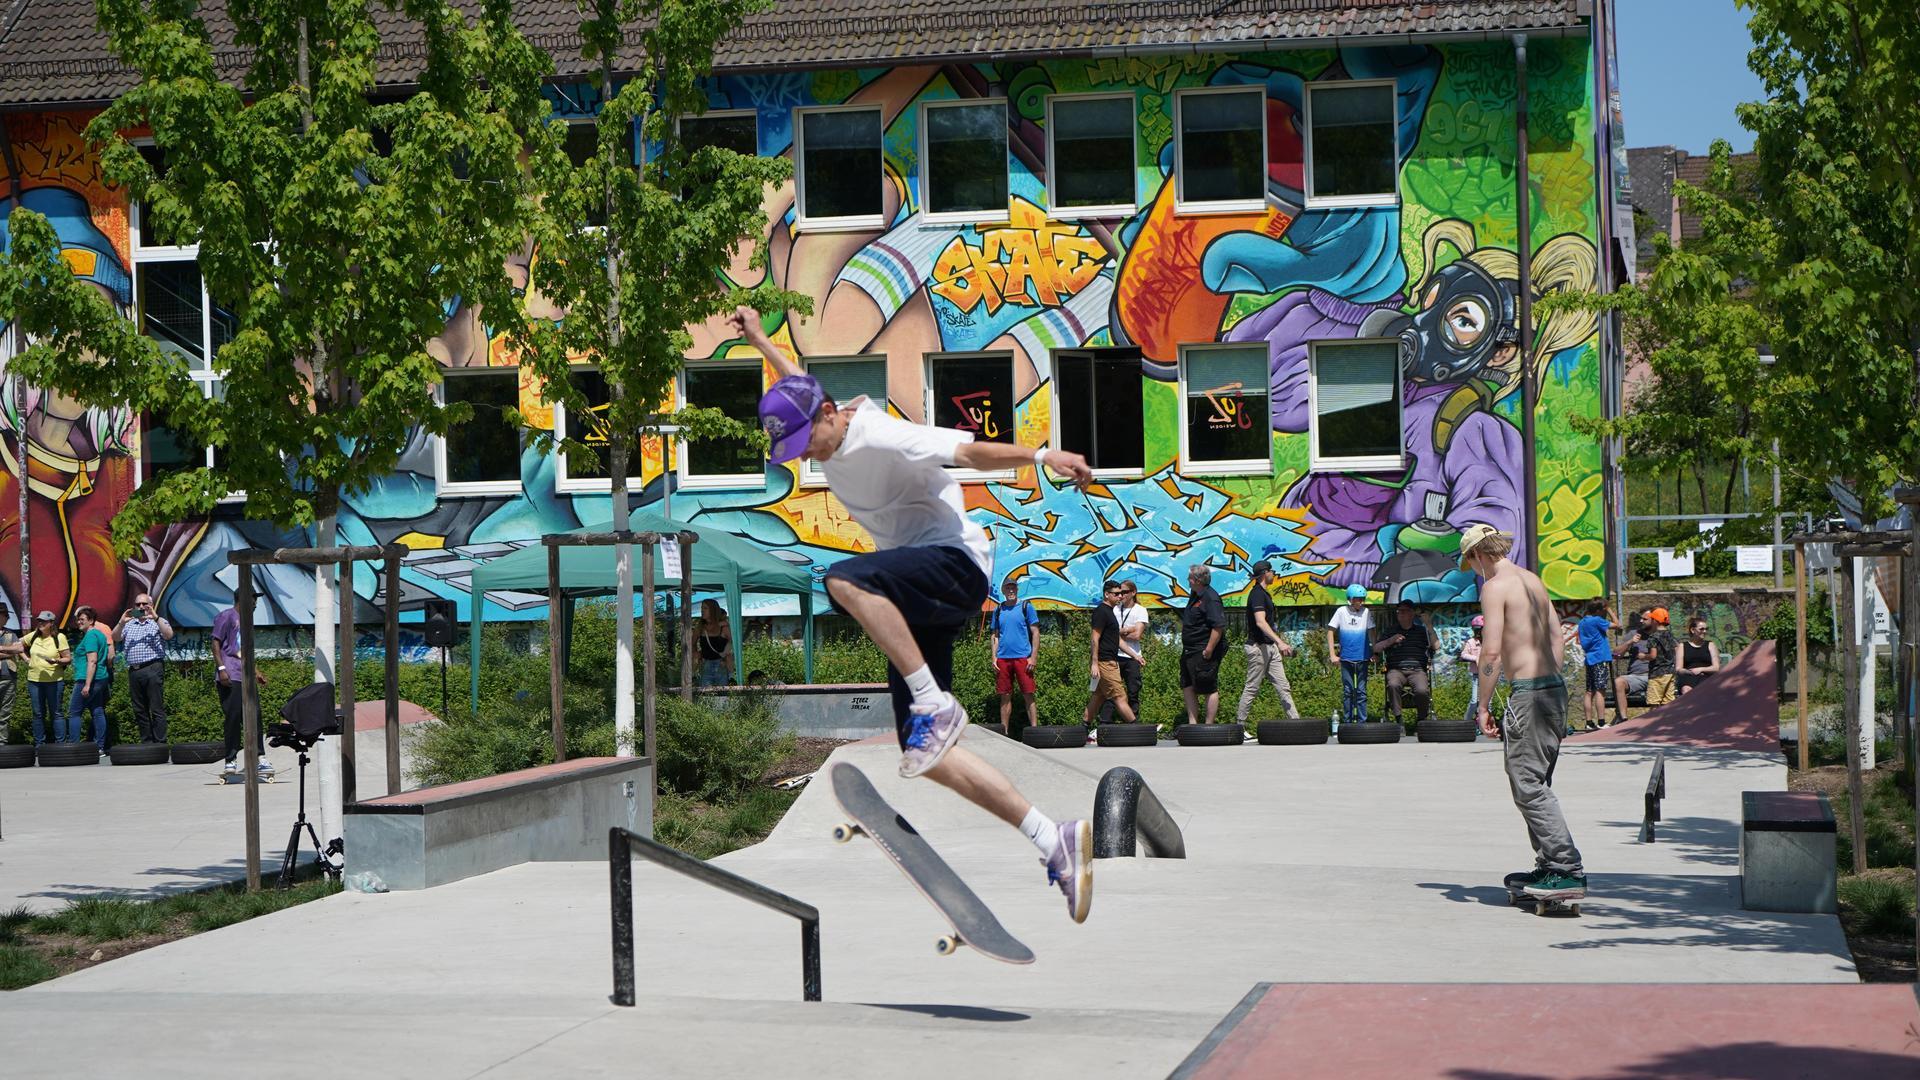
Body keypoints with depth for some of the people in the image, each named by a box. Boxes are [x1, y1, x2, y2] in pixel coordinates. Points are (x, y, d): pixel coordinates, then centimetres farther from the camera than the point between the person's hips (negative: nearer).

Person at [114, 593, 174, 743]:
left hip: (153, 669, -5)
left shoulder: (158, 622, 8)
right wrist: (121, 623, -9)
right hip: (133, 670, 5)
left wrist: (155, 618, -19)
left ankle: (160, 743, -9)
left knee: (157, 710, -8)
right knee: (139, 711, 6)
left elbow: (169, 635, -11)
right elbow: (115, 638, 8)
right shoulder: (129, 624, 20)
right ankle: (146, 743, 11)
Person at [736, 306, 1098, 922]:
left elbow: (971, 452, -26)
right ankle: (1054, 840, -3)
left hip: (955, 565, -9)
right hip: (913, 602, 9)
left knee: (845, 580, -38)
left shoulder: (880, 437, -15)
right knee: (927, 755, -2)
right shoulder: (824, 438, 11)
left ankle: (935, 703, -32)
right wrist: (760, 341, 48)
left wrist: (1041, 456, -41)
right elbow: (800, 387, 36)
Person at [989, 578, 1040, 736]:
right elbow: (995, 635, 16)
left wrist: (1033, 657, -7)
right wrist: (994, 657, 5)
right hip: (1003, 658, 3)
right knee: (1005, 696, 6)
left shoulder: (1026, 607, 2)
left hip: (1022, 657, -3)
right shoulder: (998, 610, 12)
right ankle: (1004, 732, 10)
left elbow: (1035, 633, 1)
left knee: (1028, 695, -5)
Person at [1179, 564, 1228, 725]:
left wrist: (1209, 650, -25)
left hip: (1204, 653, -11)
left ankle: (1209, 726, 2)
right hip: (1190, 651, 11)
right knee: (1188, 687, 13)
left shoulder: (1210, 598, -18)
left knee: (1209, 689, -3)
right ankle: (1192, 723, 19)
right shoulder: (1195, 596, 13)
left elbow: (1219, 626, -25)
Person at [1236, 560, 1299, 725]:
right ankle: (1240, 725, 4)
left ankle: (1295, 722, 3)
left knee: (1283, 687, 5)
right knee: (1252, 688, -3)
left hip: (1270, 647, 10)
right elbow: (1260, 622, -26)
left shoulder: (1264, 594, 17)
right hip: (1258, 647, -10)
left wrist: (1282, 644, 26)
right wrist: (1280, 642, -34)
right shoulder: (1257, 594, -14)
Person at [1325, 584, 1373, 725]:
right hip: (1346, 659, 0)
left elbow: (1371, 633, 4)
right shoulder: (1341, 612, -2)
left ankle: (1361, 722, 6)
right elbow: (1330, 631, 1)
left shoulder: (1366, 612, -1)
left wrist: (1375, 652, -1)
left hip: (1362, 658, 0)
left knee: (1361, 691, 3)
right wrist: (1332, 654, -4)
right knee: (1347, 691, 6)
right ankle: (1347, 722, 12)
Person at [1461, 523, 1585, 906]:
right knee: (1536, 783, 16)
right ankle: (1549, 866, 19)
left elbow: (1492, 652, -16)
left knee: (1528, 785, -7)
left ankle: (1568, 871, -11)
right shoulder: (1533, 580, 17)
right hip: (1555, 686, 9)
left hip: (1528, 692, -9)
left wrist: (1483, 706, -11)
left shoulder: (1495, 586, -10)